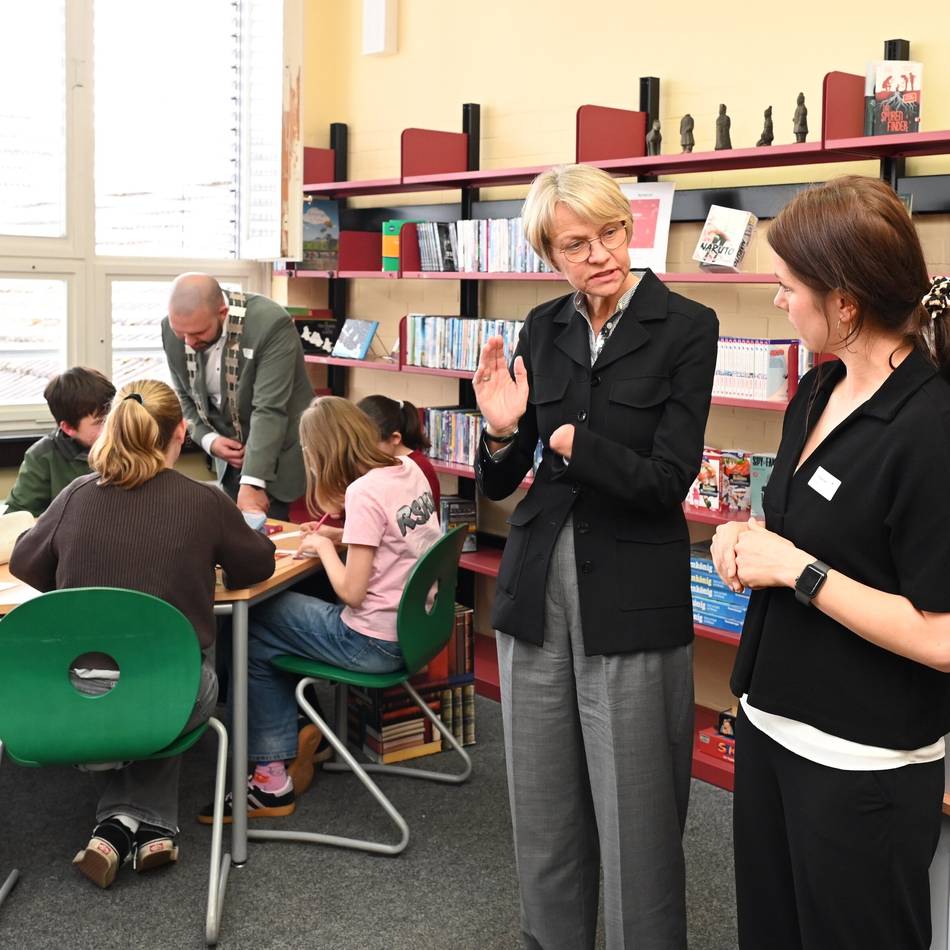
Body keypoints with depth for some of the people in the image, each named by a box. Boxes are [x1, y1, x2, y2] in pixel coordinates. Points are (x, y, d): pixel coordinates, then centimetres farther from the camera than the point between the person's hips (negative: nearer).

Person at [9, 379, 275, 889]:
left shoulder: (78, 494, -1)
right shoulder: (205, 502, -6)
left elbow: (23, 563, 15)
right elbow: (258, 565, 11)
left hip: (76, 700, 2)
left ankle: (119, 821, 18)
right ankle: (149, 824, 24)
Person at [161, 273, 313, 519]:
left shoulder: (270, 323, -25)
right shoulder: (174, 328, -8)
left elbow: (269, 410, -28)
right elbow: (184, 396, 7)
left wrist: (252, 483, -33)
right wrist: (208, 440, -11)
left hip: (280, 458, -5)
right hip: (232, 454, 5)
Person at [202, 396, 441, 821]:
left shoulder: (364, 491, -21)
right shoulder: (408, 469, 4)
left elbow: (351, 592, -20)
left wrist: (324, 546, -4)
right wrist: (340, 534, 8)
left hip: (378, 642, -9)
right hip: (414, 625, 9)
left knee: (253, 632, 7)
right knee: (276, 612, 18)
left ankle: (273, 779, 11)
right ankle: (295, 739, 19)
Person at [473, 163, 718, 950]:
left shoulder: (686, 328, -7)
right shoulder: (543, 330, 6)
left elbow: (667, 481, -12)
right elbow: (500, 483, 8)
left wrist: (570, 439, -20)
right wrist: (500, 433, -11)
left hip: (632, 596, -4)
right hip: (537, 584, 5)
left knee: (635, 811, 4)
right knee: (543, 800, 15)